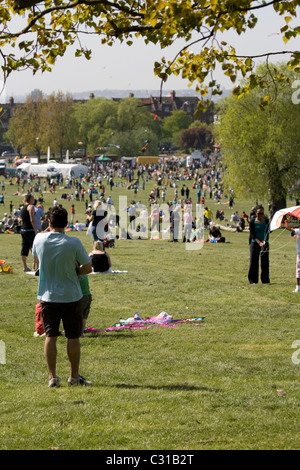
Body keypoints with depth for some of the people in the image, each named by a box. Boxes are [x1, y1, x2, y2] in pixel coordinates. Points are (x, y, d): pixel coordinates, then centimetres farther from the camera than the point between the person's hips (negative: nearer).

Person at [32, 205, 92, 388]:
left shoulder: (40, 239, -6)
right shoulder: (73, 243, -15)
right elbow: (88, 268, -8)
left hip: (48, 296, 2)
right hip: (71, 296, -2)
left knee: (50, 337, 7)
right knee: (73, 337, 8)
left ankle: (53, 377, 6)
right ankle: (75, 376, 15)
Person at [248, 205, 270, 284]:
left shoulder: (266, 220, 3)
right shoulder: (252, 222, -6)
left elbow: (267, 232, 6)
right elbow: (252, 234, -9)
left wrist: (265, 241, -9)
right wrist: (259, 242, -21)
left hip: (264, 243, 2)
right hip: (255, 243, -2)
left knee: (265, 262, 2)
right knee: (254, 262, -2)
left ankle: (265, 280, 10)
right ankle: (253, 280, 7)